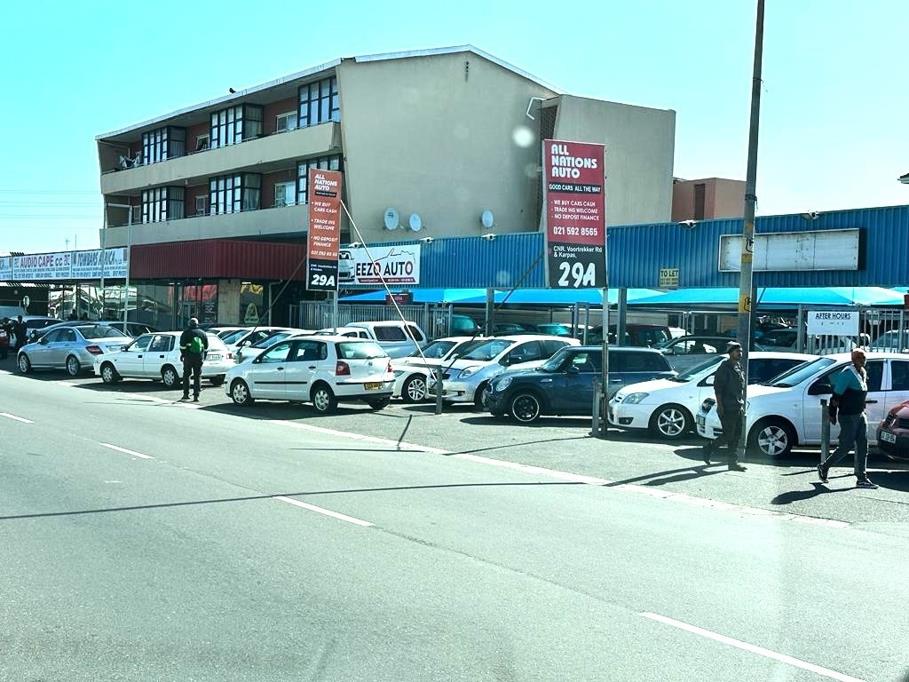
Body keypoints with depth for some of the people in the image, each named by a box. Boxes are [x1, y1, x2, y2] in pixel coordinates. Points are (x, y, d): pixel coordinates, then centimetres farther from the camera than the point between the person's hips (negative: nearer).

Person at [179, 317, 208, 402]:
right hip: (199, 357, 2)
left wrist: (182, 354, 3)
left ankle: (186, 394, 9)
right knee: (197, 376, 4)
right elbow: (206, 347, 11)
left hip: (188, 356, -2)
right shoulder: (202, 333, 9)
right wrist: (203, 355, 19)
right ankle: (196, 396, -1)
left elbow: (182, 345, -7)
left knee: (186, 374, 10)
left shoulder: (186, 332, -2)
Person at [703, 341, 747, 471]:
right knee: (728, 435, -7)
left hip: (739, 408, 8)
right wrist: (720, 405, -19)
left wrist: (743, 404, 17)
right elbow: (717, 387, -14)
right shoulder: (725, 367, -10)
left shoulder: (739, 367, 15)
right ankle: (709, 449, 12)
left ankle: (733, 462, 10)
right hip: (728, 408, -8)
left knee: (736, 436, 7)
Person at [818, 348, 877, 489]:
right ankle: (824, 467, 13)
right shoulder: (848, 373, -16)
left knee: (862, 446, 4)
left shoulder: (863, 373, 11)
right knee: (846, 446, -4)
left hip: (860, 414, 8)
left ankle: (861, 478, 6)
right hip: (848, 416, -8)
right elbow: (837, 394, -16)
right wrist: (833, 414, -14)